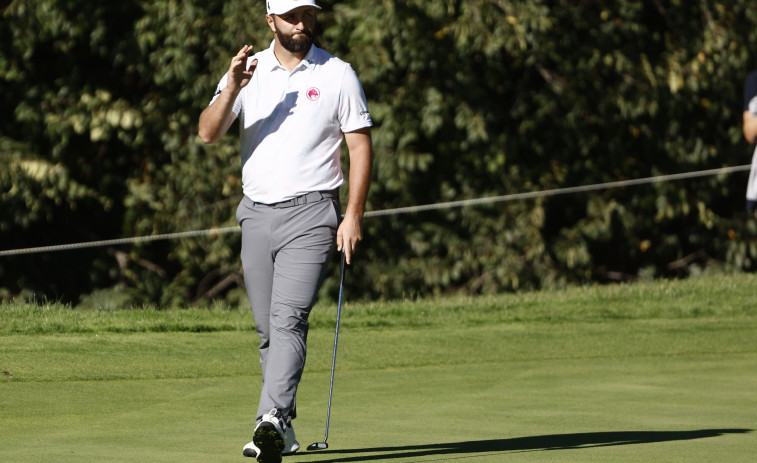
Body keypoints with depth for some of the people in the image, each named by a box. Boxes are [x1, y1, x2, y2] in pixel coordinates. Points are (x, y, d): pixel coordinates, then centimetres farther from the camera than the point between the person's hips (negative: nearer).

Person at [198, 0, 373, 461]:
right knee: (268, 329, 7)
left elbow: (361, 145, 0)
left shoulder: (338, 75, 1)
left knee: (289, 319, -18)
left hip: (310, 212, -4)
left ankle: (272, 420, -29)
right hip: (257, 213, 4)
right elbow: (208, 133, -2)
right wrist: (232, 88, -19)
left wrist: (353, 215, -8)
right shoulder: (249, 71, 8)